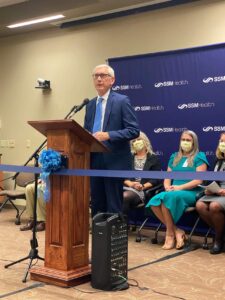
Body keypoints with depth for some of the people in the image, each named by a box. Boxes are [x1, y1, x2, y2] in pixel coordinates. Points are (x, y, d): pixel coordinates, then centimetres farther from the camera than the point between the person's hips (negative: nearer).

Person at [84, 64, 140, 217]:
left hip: (114, 161, -6)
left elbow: (134, 130, -12)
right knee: (97, 206, 12)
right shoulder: (91, 104, 15)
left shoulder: (122, 101, -5)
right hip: (94, 162, 6)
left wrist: (108, 135, -22)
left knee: (113, 207, -1)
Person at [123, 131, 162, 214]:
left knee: (125, 196, -36)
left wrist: (143, 186, -13)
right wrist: (131, 183, -10)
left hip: (144, 191, -3)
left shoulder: (154, 158, 13)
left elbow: (156, 179, 3)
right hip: (127, 187, 3)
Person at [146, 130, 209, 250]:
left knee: (167, 198, -34)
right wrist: (168, 188, -6)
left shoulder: (199, 157, 4)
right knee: (154, 201, -27)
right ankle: (177, 231, -18)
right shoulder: (174, 157, 20)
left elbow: (198, 180, -7)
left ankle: (170, 234, -18)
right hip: (173, 192, 5)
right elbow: (167, 179, 17)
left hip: (191, 193, -5)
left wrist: (180, 187, -15)